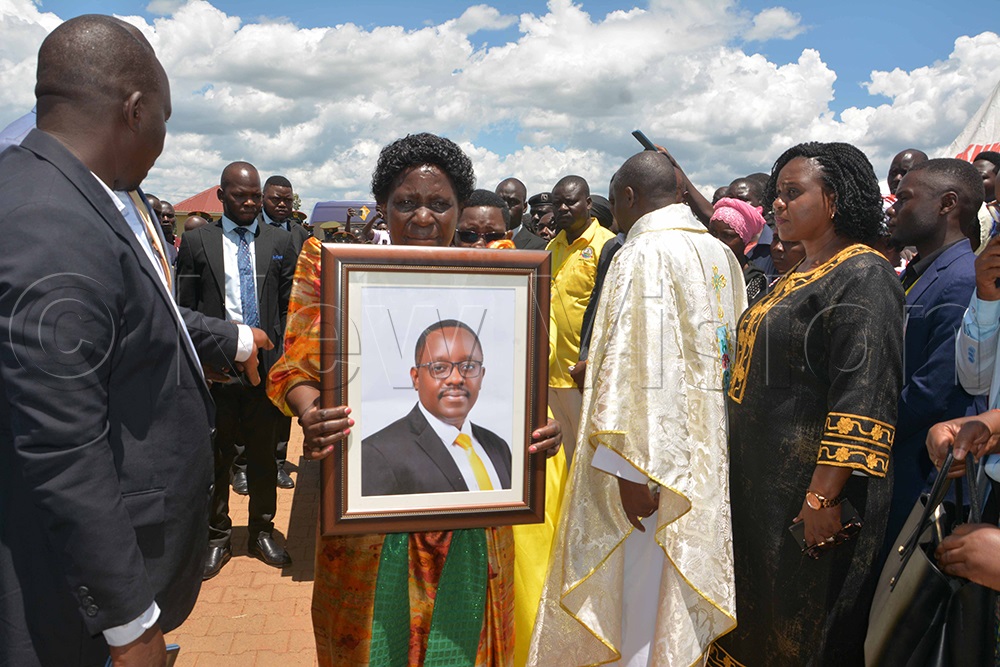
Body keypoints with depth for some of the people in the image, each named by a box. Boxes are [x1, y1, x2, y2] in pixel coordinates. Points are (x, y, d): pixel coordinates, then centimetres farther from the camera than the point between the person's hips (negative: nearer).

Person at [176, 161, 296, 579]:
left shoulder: (280, 242, 8)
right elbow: (185, 310, 2)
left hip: (266, 367, 2)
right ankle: (217, 537, 24)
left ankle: (262, 532, 27)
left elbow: (288, 306, 9)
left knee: (263, 453, 11)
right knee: (216, 455, 8)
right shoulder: (196, 242, 3)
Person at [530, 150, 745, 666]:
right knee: (685, 585, 20)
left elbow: (640, 364, -22)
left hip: (658, 462, -8)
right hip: (710, 463, 8)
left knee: (639, 599, 5)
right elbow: (733, 352, 11)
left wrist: (630, 466, -20)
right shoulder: (722, 255, 9)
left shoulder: (644, 253, -15)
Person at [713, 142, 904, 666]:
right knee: (756, 620, 20)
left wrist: (824, 494, -25)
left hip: (806, 488, -9)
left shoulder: (864, 276, -15)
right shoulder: (797, 276, 13)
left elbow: (863, 396, -23)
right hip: (761, 479, 9)